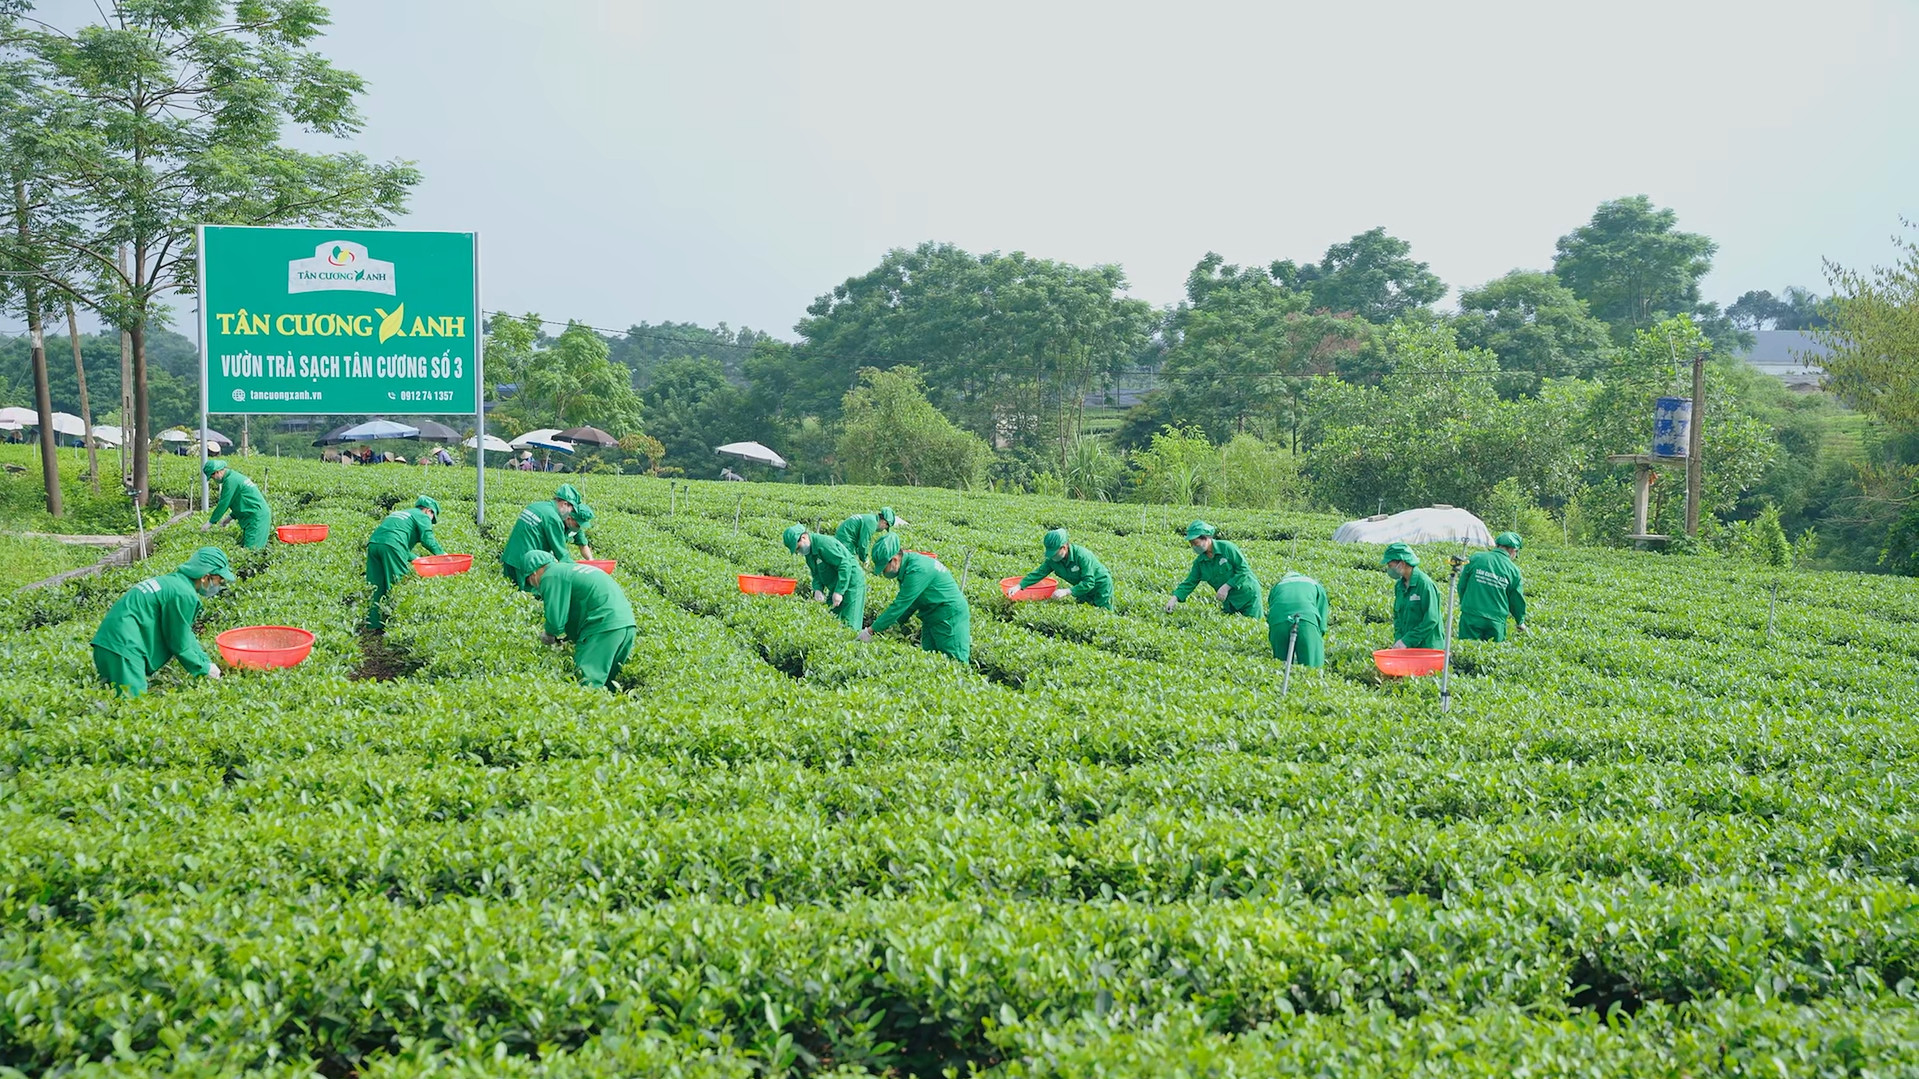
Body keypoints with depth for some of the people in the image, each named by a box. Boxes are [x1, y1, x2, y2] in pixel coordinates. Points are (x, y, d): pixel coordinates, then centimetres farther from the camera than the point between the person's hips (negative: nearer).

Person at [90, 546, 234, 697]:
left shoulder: (175, 581, 15)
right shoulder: (184, 595, -16)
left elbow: (185, 634, 22)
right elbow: (180, 643, -9)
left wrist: (206, 662, 16)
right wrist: (204, 670, 4)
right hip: (122, 646, -10)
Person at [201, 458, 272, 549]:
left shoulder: (230, 481, -14)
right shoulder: (235, 476, 17)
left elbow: (223, 504, -12)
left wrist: (210, 523, -3)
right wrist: (230, 518, 21)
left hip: (256, 517, -10)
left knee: (250, 548, -14)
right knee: (244, 546, 8)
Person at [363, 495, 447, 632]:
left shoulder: (398, 513, 36)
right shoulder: (422, 517, 13)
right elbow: (427, 540, -1)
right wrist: (441, 554, 13)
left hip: (373, 543, 7)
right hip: (391, 545, -7)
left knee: (376, 586, 8)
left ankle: (374, 624, 8)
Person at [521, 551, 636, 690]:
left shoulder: (551, 577, -4)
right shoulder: (569, 568, 25)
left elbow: (555, 622, -9)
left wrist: (549, 635, 12)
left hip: (605, 626, -9)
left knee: (587, 682, -10)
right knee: (607, 681, 15)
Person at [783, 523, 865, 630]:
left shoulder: (824, 544, -23)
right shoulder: (809, 551, 8)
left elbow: (845, 566, -26)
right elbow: (816, 574, 15)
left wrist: (839, 592, -25)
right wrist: (817, 589, -7)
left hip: (851, 584, -10)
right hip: (835, 587, 10)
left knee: (849, 624, -12)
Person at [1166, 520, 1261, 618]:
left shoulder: (1226, 548, -17)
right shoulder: (1199, 562, 1)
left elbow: (1243, 569, -16)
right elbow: (1190, 583, 1)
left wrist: (1226, 587, -23)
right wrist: (1175, 598, -13)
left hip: (1248, 595, -6)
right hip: (1230, 602, 6)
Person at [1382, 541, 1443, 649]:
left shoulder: (1424, 583, -13)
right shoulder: (1399, 585, 10)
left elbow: (1431, 620, -17)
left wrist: (1407, 641, -18)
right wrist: (1398, 638, -1)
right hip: (1407, 648, 7)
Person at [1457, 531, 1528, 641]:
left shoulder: (1476, 558, 1)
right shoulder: (1513, 570, 1)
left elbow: (1462, 585, 9)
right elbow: (1517, 599, 9)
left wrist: (1464, 603, 27)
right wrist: (1520, 622, 26)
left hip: (1471, 617, 0)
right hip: (1496, 622, 0)